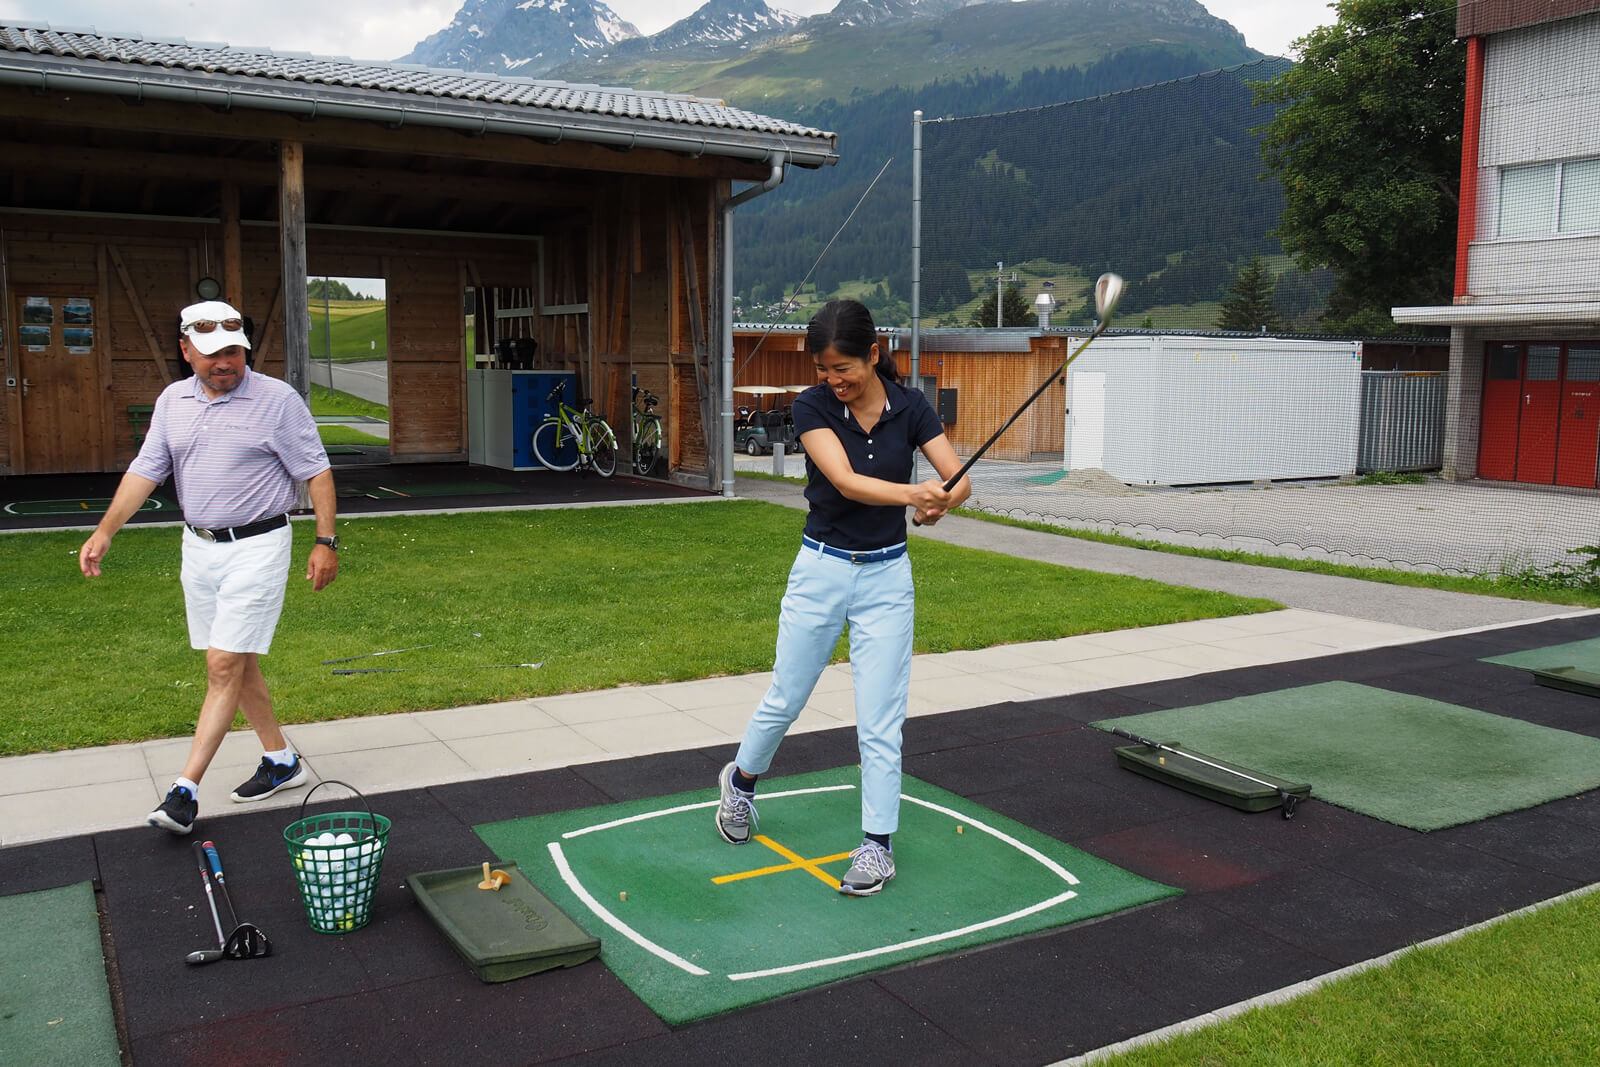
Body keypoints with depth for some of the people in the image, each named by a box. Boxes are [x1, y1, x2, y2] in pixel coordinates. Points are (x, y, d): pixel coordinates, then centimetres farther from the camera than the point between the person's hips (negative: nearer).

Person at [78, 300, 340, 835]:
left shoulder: (277, 399, -9)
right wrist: (104, 532, -3)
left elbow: (316, 471, -6)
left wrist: (326, 541, -10)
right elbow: (145, 469, 7)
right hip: (199, 548, 6)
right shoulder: (172, 400, 7)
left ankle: (186, 790, -7)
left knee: (225, 665, -9)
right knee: (239, 664, 12)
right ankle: (281, 760, 27)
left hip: (257, 546, -6)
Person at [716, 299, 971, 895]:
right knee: (785, 699, 13)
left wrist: (941, 503, -34)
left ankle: (878, 845, 14)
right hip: (820, 570, 0)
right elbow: (846, 482, -25)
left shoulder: (910, 408, -4)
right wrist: (913, 493, -42)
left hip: (887, 577, 1)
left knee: (880, 719, 1)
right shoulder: (812, 407, -10)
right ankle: (742, 779, 41)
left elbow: (960, 481, -10)